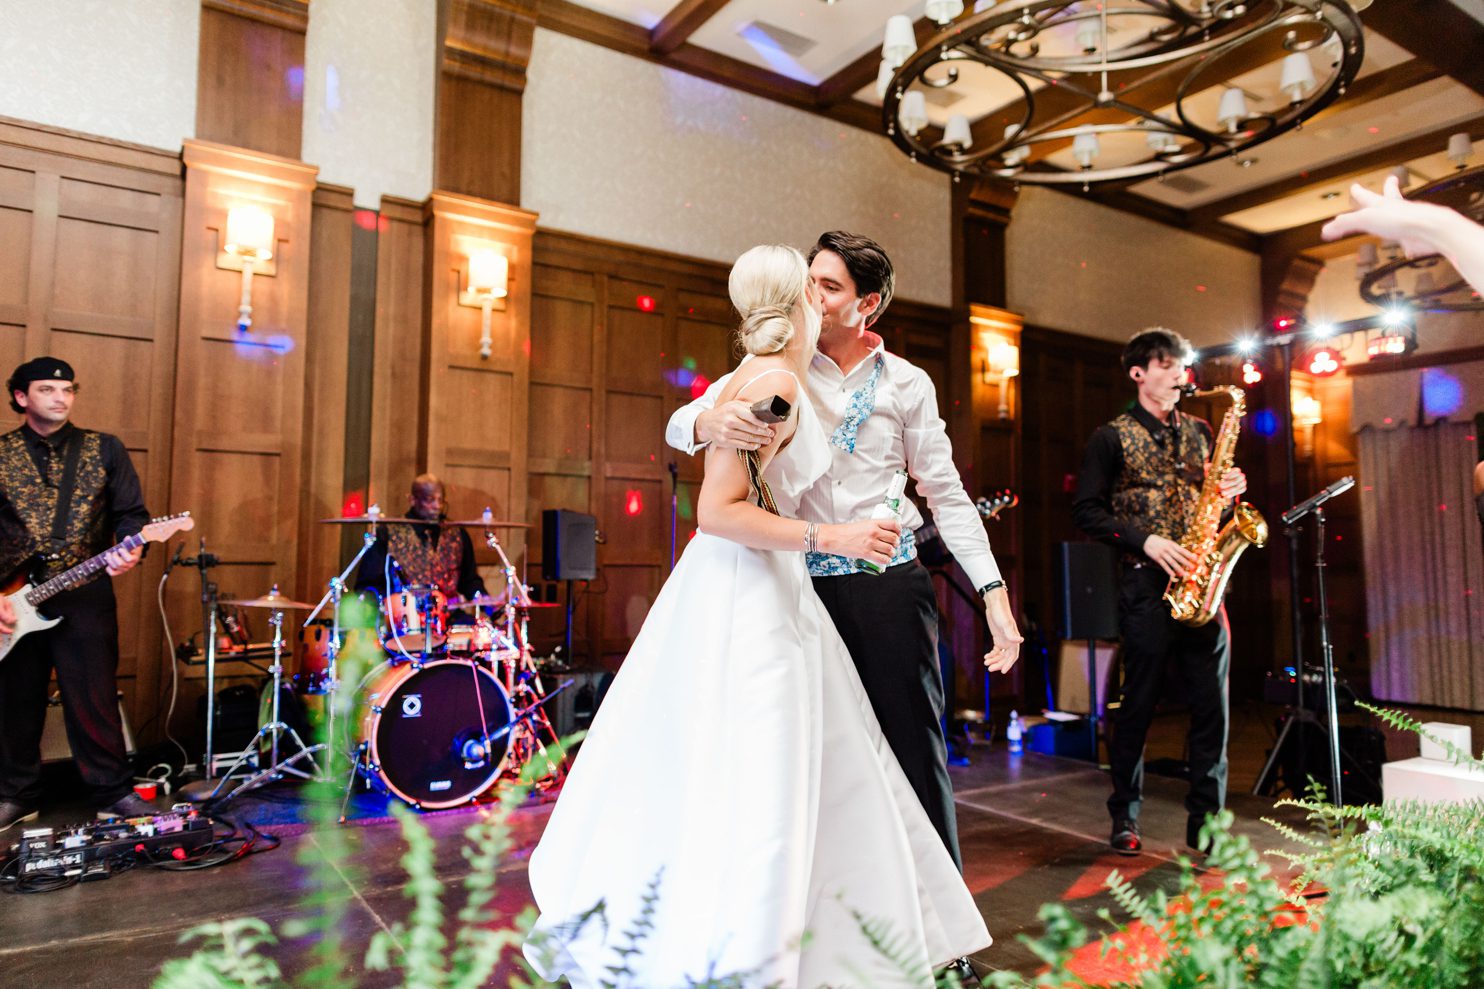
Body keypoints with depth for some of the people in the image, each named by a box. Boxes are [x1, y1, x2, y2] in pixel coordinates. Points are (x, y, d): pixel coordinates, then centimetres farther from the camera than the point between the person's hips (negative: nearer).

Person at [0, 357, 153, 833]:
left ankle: (114, 793, 9)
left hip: (86, 596, -1)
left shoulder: (105, 449, 6)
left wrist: (131, 550, -18)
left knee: (95, 700, -1)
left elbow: (132, 513, 3)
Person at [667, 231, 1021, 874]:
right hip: (803, 588, 1)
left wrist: (994, 591, -3)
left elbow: (946, 493, 5)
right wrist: (709, 421, -25)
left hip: (890, 587, 0)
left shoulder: (906, 383, 6)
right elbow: (679, 426, 1)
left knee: (914, 749, 4)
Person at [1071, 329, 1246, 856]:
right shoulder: (1112, 437, 2)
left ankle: (1206, 823, 13)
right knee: (1138, 704, 2)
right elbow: (1086, 510, -4)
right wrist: (1145, 541, -14)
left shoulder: (1199, 431, 17)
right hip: (1147, 585, -4)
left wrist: (1231, 490, -1)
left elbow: (1215, 492, 22)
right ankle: (1125, 819, 16)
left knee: (1212, 705, 2)